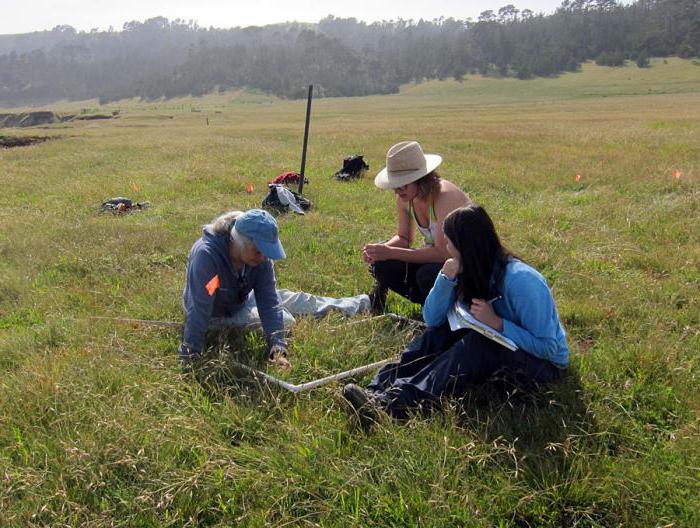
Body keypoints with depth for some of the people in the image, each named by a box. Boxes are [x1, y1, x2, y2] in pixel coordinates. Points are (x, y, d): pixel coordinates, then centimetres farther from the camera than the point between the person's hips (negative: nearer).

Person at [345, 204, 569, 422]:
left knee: (478, 342, -32)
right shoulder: (468, 271, -5)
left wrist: (497, 323, -31)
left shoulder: (521, 280, -26)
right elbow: (432, 319, -6)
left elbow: (548, 347, -25)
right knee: (440, 331, -12)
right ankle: (381, 389, -24)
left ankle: (397, 401, -41)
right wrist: (447, 279, -20)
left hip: (545, 363, -7)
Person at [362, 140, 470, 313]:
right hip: (437, 258, 7)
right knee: (382, 266, -13)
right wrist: (380, 249, -19)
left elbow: (442, 252, -32)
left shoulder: (444, 196, -29)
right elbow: (404, 238, 4)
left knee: (427, 275, -35)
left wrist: (390, 252, -34)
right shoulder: (404, 198, -7)